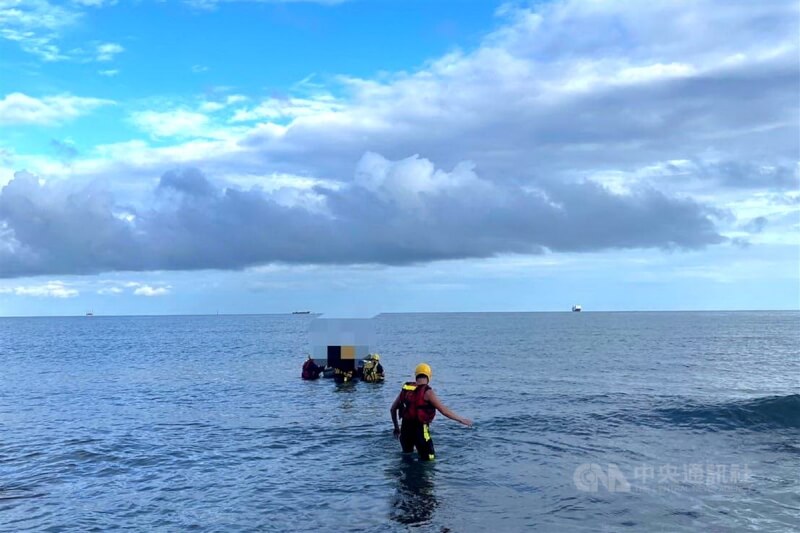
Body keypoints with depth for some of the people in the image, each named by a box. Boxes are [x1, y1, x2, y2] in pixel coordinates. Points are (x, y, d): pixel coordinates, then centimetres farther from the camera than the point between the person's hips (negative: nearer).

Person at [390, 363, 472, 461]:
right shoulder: (427, 392, -12)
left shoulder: (406, 389, 6)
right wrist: (462, 420, -3)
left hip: (405, 429, 6)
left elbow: (393, 409, 11)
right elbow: (444, 410, -13)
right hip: (420, 430, -6)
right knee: (429, 458, 2)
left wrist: (396, 427, 23)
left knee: (407, 454, 26)